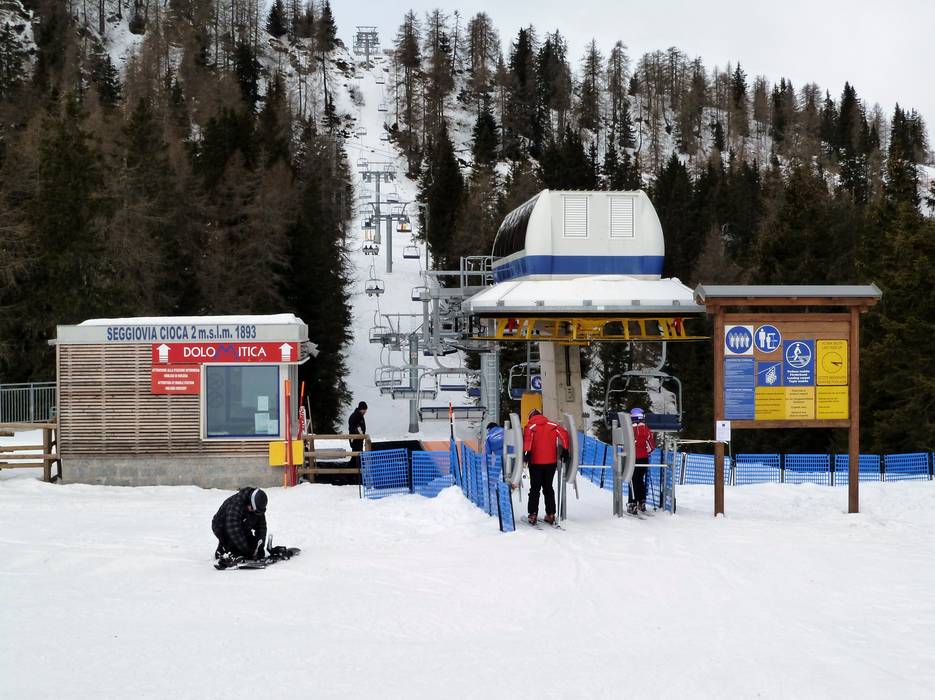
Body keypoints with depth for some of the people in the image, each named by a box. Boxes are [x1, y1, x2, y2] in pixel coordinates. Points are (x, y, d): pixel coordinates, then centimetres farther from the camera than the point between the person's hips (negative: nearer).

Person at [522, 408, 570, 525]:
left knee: (535, 488, 6)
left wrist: (526, 453, -23)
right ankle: (550, 514, 9)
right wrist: (565, 450, -2)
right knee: (548, 487, 13)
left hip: (536, 462, -2)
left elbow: (527, 438, -19)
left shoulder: (530, 426, -1)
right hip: (551, 461, 2)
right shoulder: (552, 425, 7)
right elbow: (563, 434, -4)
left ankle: (533, 514, -2)